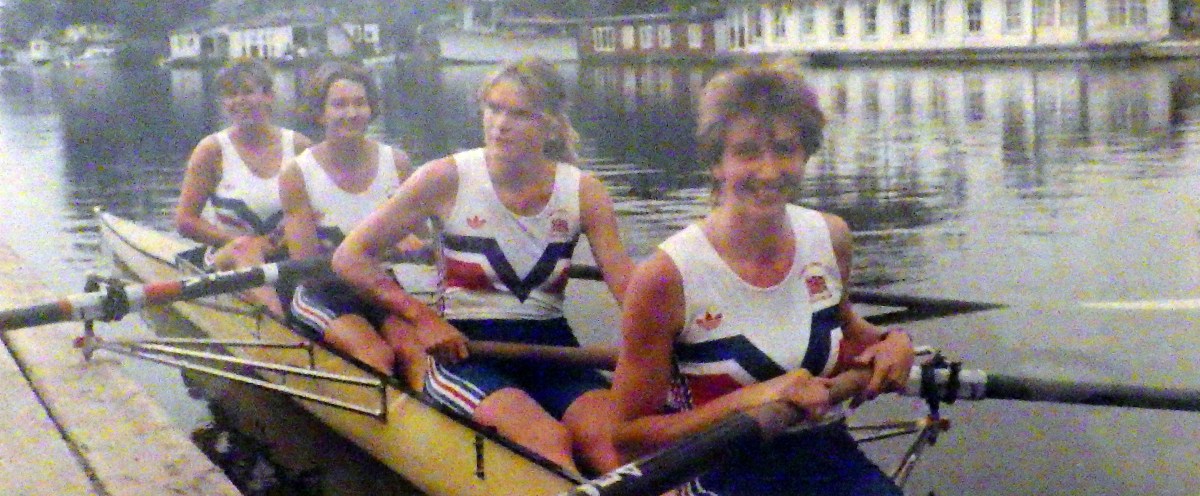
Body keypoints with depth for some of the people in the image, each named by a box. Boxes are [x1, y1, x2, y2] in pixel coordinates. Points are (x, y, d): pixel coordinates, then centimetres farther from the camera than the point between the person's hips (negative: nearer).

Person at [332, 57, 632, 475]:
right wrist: (423, 318, -11)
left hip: (551, 347, 3)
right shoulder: (448, 178, -5)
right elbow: (350, 257, -2)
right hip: (465, 350, -2)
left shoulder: (584, 192, 1)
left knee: (612, 446, -27)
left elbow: (629, 289, -7)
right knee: (548, 441, -32)